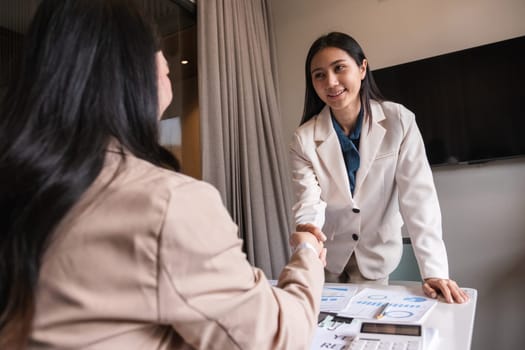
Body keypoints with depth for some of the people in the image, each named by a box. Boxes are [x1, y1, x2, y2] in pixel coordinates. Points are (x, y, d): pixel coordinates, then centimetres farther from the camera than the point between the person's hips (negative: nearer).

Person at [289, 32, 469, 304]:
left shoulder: (399, 122, -15)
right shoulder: (304, 139, -13)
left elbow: (418, 197, -19)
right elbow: (309, 201, -16)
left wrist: (434, 270, -26)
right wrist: (307, 228, -39)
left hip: (377, 255, 0)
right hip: (326, 257, 1)